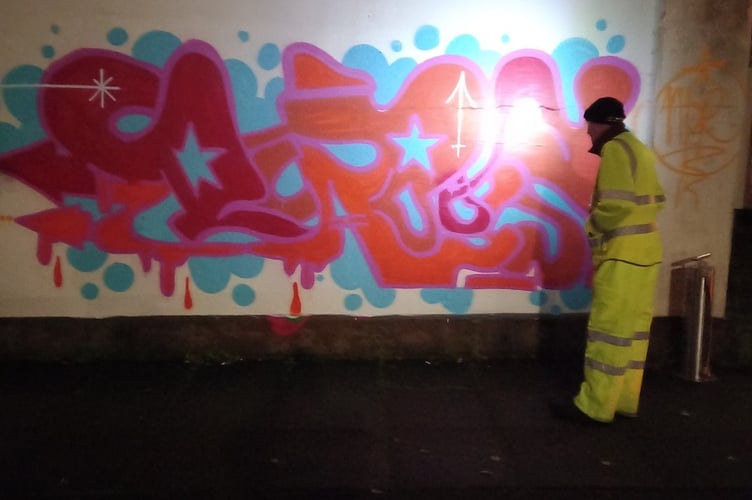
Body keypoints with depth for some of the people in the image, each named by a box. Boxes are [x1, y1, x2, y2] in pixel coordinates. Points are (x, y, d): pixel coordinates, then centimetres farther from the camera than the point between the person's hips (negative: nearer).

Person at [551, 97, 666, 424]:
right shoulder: (638, 148, 18)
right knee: (632, 328, 12)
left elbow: (617, 204, -24)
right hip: (643, 252, 10)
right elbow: (656, 200, 18)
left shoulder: (614, 149, -12)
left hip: (623, 254, -10)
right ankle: (624, 400, 20)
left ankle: (595, 406, 0)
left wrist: (593, 224, -8)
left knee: (609, 329, -6)